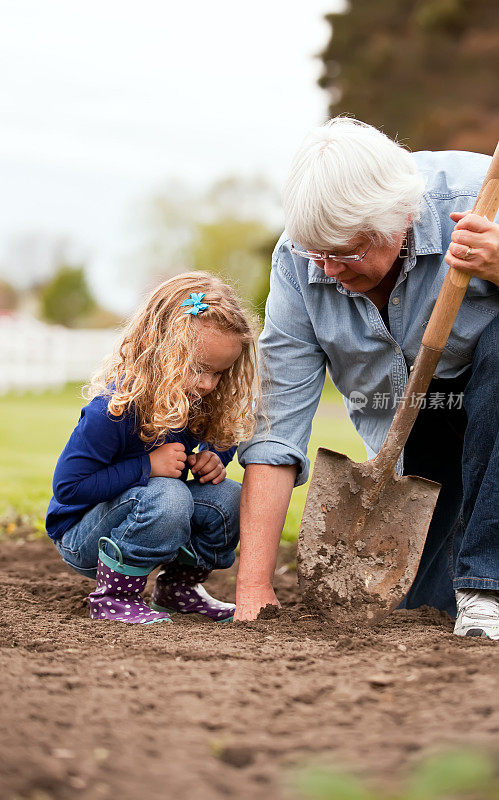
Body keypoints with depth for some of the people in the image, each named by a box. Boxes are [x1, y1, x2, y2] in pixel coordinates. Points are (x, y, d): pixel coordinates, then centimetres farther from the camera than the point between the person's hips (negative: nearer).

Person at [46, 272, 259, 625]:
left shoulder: (197, 404, -6)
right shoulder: (115, 408, -28)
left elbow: (219, 446, 16)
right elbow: (68, 486, -27)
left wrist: (213, 462, -10)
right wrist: (147, 466, -29)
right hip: (80, 536, -7)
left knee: (230, 497, -14)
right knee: (168, 497, -35)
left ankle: (180, 586, 9)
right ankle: (114, 596, -17)